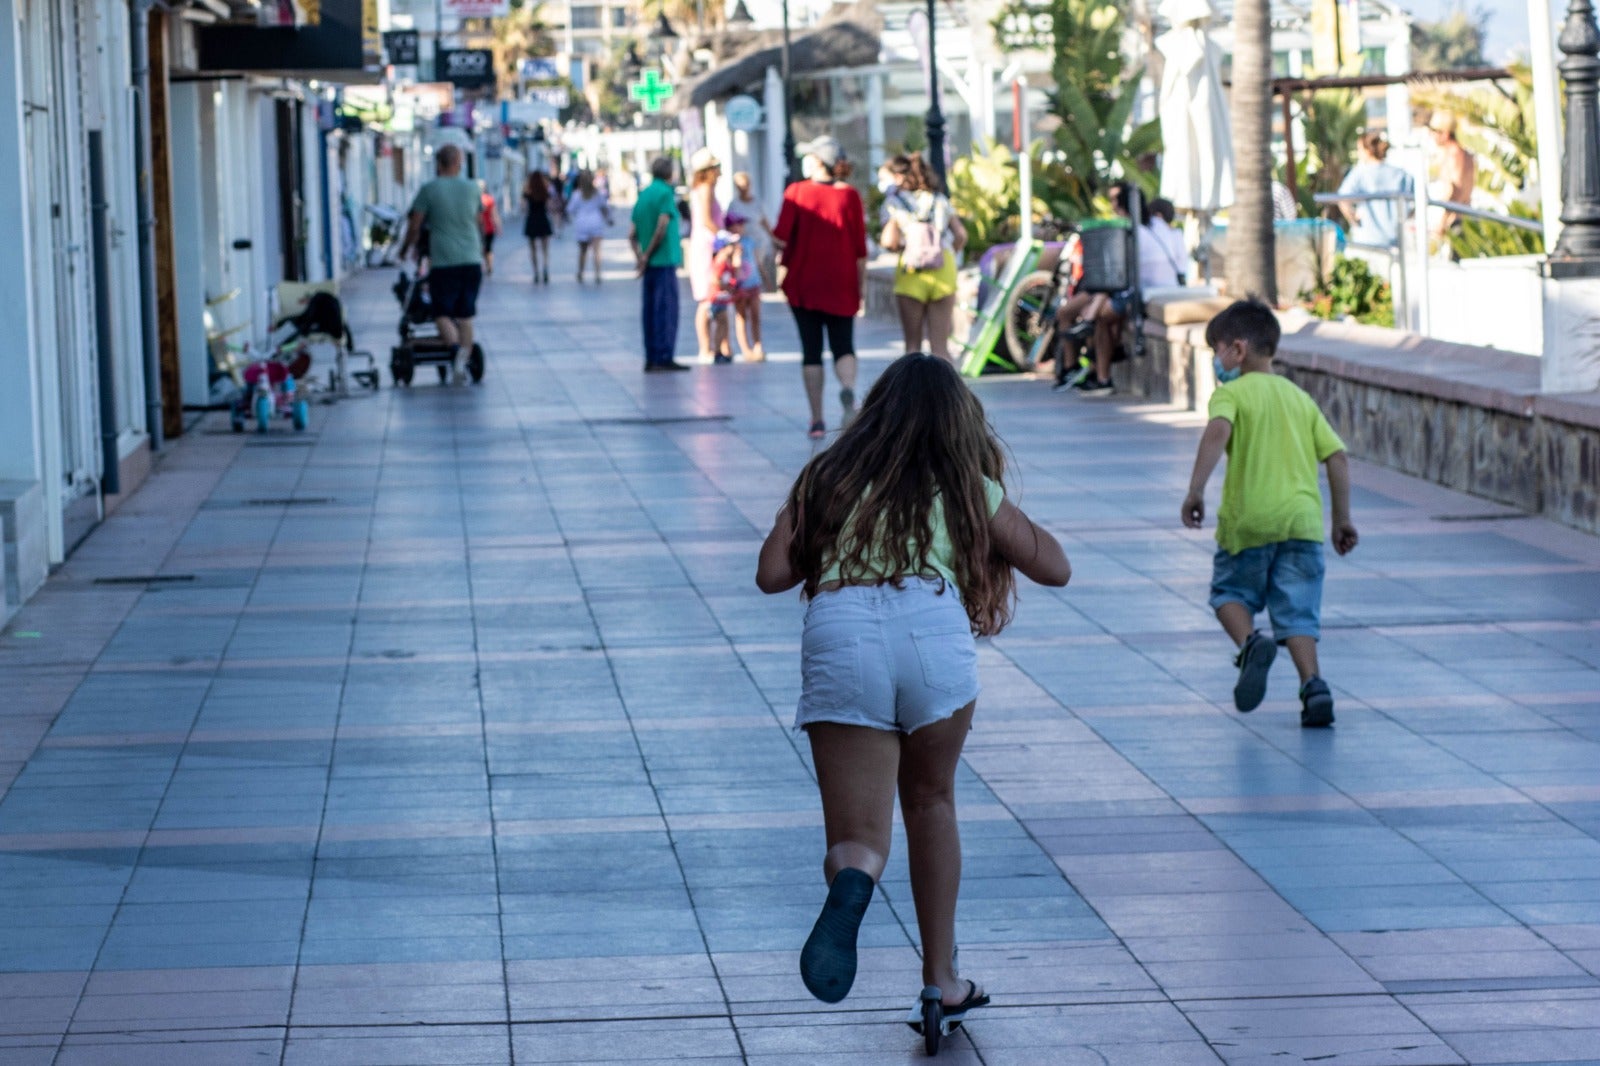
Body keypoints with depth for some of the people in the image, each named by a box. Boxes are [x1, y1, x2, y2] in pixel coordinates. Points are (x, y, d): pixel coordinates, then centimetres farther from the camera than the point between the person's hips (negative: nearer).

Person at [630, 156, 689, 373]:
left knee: (650, 311, 10)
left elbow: (632, 234, 12)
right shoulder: (666, 193, -9)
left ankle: (651, 359, 12)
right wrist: (648, 255, -10)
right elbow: (662, 227, -18)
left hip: (650, 264, 7)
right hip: (665, 260, -7)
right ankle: (664, 357, -8)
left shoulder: (643, 194, 14)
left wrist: (640, 257, 2)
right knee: (666, 309, -6)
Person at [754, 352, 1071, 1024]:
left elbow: (770, 575, 15)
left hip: (838, 630, 0)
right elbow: (1054, 567, 27)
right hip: (933, 624, 0)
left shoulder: (827, 477, 24)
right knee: (930, 801, 24)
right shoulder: (967, 487, 22)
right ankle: (941, 980, 26)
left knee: (860, 835, 0)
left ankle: (852, 879, -37)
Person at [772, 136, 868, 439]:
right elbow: (860, 248, -2)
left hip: (803, 284, -1)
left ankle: (817, 420, 4)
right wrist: (860, 288, 5)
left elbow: (781, 239, -12)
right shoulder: (849, 195, -1)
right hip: (840, 286, 1)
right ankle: (848, 390, -24)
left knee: (811, 351, 6)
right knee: (844, 347, 8)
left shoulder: (796, 192, -5)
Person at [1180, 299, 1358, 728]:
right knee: (1297, 613, 6)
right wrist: (1342, 520, 18)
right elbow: (1337, 457, 13)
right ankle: (1313, 685, -13)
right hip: (1303, 519, 4)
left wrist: (1195, 490, -25)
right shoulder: (1301, 398, 18)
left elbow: (1218, 431, -21)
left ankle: (1250, 644, -12)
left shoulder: (1232, 393, 1)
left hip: (1249, 520, -4)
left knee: (1230, 592, 16)